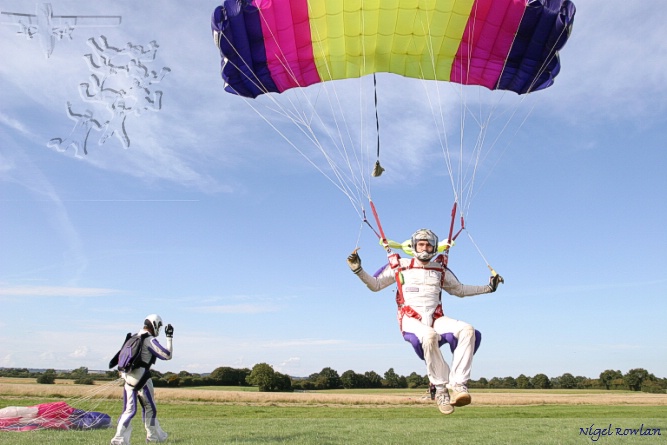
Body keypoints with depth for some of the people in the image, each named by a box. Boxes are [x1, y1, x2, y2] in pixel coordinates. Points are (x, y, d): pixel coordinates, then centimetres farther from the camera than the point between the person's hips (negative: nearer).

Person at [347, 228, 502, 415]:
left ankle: (457, 384, -29)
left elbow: (460, 290, 32)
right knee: (429, 336, -39)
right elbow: (375, 285, 12)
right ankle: (441, 389, -24)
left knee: (467, 329, -26)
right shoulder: (400, 266, 12)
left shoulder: (441, 270, 21)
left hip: (436, 319, 4)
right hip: (411, 319, -4)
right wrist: (358, 270, -4)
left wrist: (488, 287, 26)